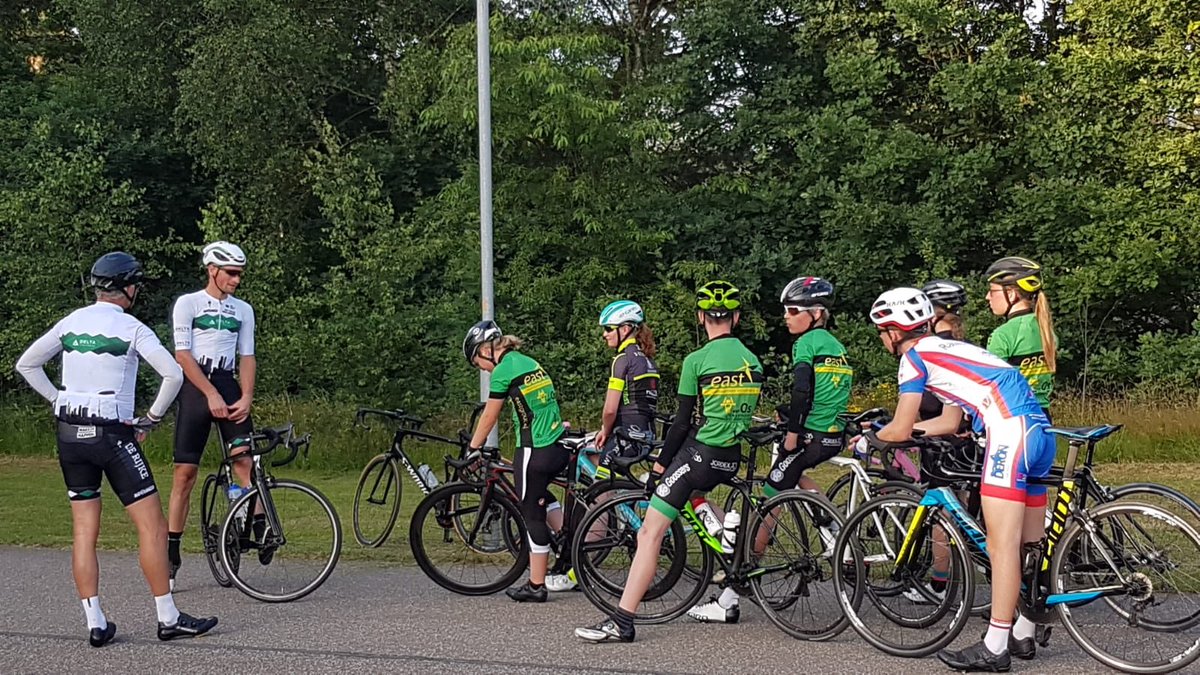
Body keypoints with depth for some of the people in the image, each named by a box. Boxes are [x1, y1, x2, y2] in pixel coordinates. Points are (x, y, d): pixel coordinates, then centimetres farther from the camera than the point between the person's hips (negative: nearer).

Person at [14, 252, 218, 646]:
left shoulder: (72, 322, 7)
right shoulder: (130, 328, -8)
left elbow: (26, 365, 13)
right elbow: (173, 374, -17)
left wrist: (59, 400, 14)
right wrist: (152, 417, -4)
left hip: (69, 434, 6)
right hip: (111, 435, -6)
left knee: (84, 532, 8)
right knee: (152, 525, 0)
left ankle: (95, 624, 8)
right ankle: (168, 618, 2)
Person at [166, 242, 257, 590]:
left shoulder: (243, 310, 13)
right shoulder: (187, 303, 0)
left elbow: (247, 356, 11)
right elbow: (182, 355, -7)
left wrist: (246, 397, -4)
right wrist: (211, 394, -14)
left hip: (228, 385, 3)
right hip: (195, 388, -3)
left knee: (245, 457, -18)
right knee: (185, 472, -4)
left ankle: (260, 526, -20)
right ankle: (171, 554, 1)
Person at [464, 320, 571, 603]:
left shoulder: (504, 370, -9)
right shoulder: (530, 363, 16)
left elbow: (489, 417, -3)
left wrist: (472, 450, 10)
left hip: (534, 452, -8)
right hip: (559, 448, 8)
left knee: (533, 516, 1)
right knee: (539, 494, 30)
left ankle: (536, 586, 7)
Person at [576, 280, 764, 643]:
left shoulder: (697, 361, -8)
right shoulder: (754, 362, 9)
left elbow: (683, 422, -8)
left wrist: (658, 467, 0)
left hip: (698, 453, -6)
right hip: (732, 460, 7)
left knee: (649, 533, -8)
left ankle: (622, 622, -14)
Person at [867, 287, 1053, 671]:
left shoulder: (915, 356, 1)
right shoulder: (947, 349, 28)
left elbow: (901, 430, 1)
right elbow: (950, 423, 30)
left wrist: (871, 438, 22)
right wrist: (884, 432, 34)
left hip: (1011, 433, -10)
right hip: (1039, 431, 10)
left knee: (1001, 544, -10)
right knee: (1028, 544, 14)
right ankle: (1023, 636, 23)